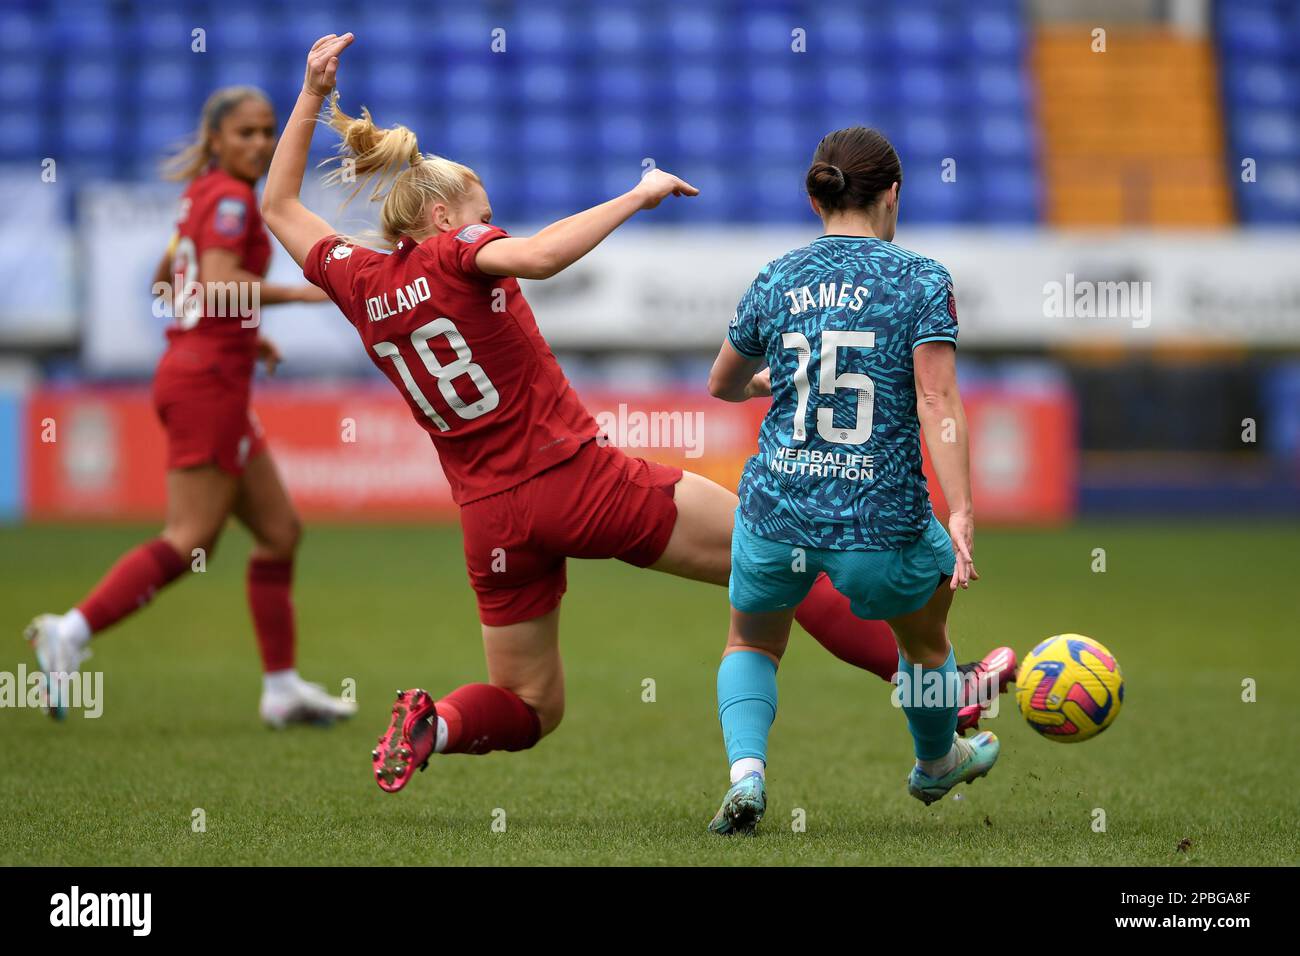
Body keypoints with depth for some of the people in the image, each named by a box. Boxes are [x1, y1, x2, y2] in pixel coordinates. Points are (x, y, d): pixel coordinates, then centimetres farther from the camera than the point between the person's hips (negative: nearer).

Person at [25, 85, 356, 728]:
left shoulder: (204, 196, 16)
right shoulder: (231, 199, -11)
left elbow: (166, 281, 26)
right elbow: (218, 283, -25)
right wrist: (302, 292, -22)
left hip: (190, 370, 10)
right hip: (209, 380, -10)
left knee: (280, 531, 10)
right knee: (189, 541, -10)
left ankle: (282, 688, 11)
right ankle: (71, 633, -11)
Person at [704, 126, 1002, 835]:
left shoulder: (775, 280, 5)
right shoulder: (921, 280, -5)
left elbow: (722, 386, 21)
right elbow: (937, 403, -15)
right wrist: (961, 516, -18)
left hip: (776, 513, 2)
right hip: (882, 526, -2)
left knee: (751, 643, 27)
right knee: (924, 635, 29)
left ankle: (745, 769, 2)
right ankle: (937, 763, 51)